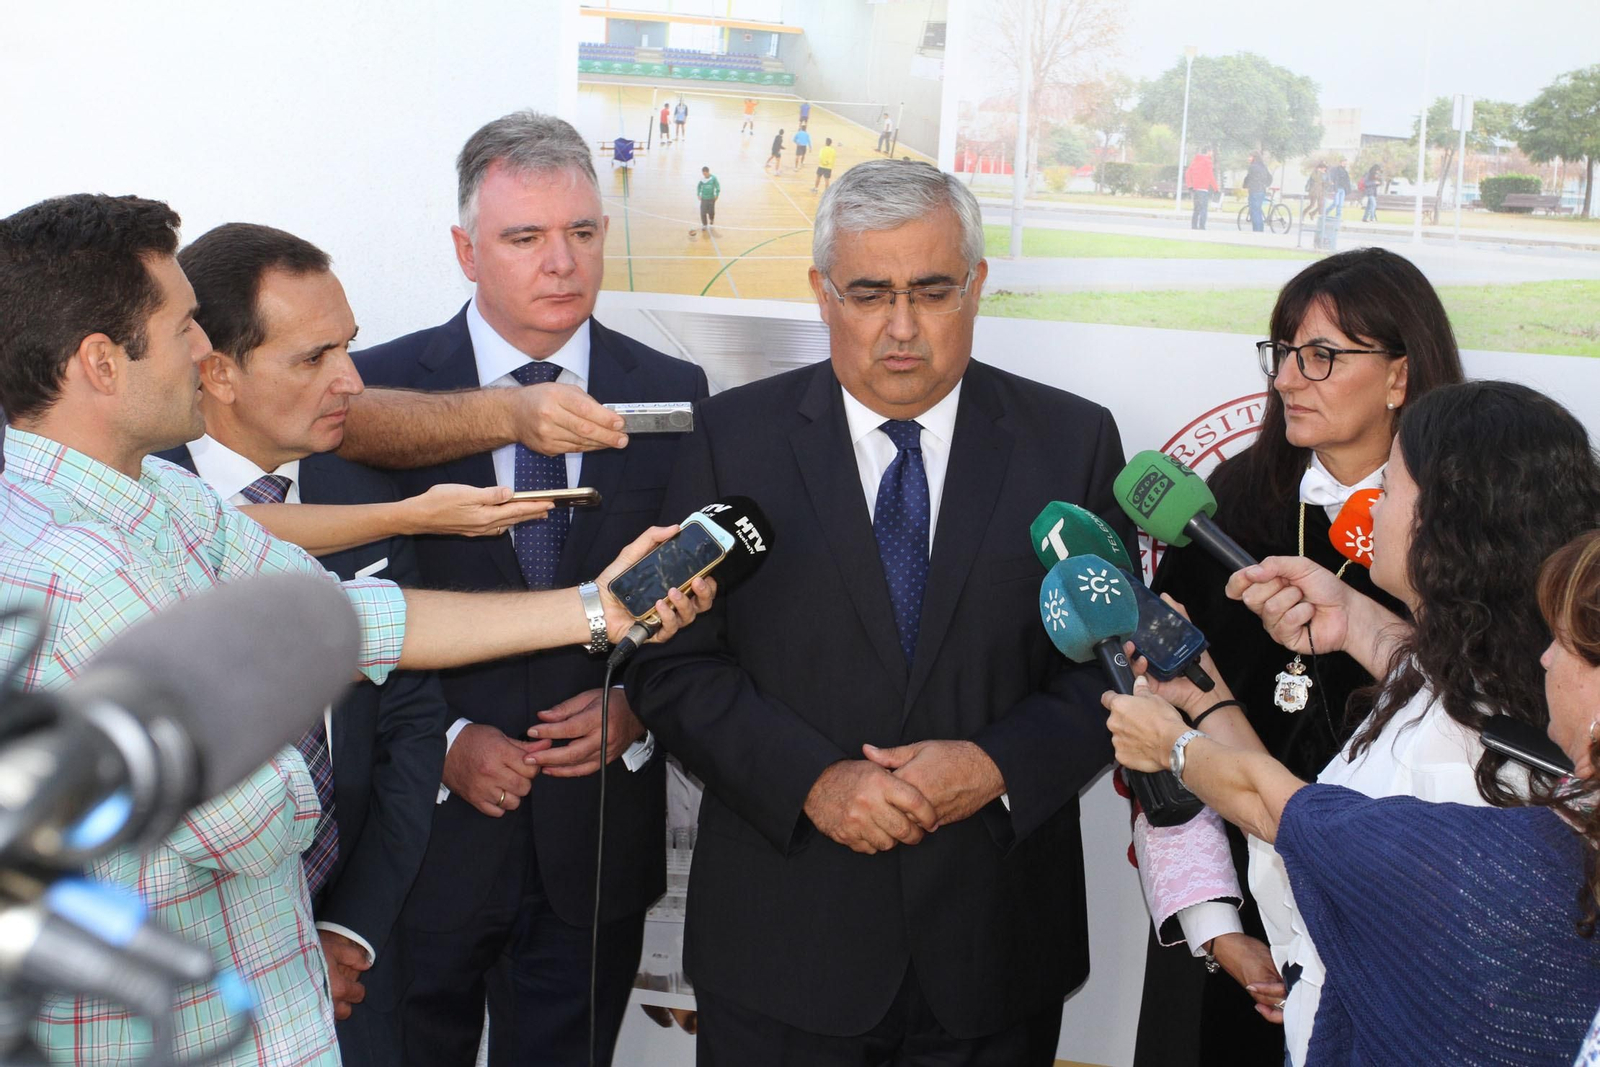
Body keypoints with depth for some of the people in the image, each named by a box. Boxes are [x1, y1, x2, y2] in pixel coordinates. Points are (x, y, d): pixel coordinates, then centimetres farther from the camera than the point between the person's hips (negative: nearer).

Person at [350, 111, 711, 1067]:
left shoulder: (672, 394, 1)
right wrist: (441, 739, -13)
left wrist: (641, 709, -11)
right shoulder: (377, 389, -5)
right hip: (425, 831, -1)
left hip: (599, 837, 2)